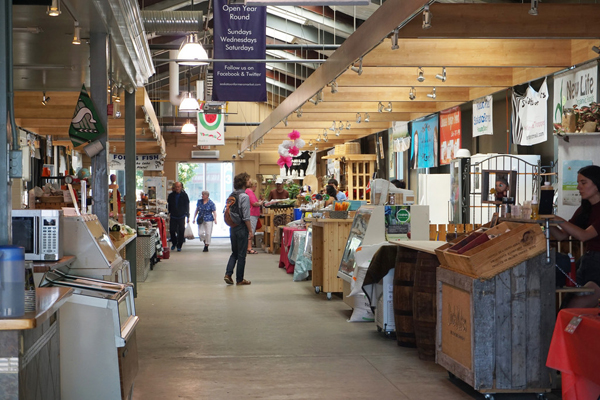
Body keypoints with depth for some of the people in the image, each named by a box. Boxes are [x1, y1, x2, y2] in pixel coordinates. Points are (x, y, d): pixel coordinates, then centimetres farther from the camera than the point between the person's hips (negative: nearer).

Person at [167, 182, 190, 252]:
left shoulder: (184, 195, -1)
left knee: (181, 231, -1)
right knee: (172, 230, 0)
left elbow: (187, 207, 3)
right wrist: (168, 214, 6)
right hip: (173, 216, 2)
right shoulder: (171, 195, 3)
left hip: (181, 217, -2)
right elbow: (169, 206, 11)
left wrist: (188, 216, 1)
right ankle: (174, 243, 22)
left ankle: (179, 246, 10)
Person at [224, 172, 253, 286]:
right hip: (242, 228, -7)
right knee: (241, 255, 3)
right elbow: (246, 217, -19)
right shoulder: (244, 197, -16)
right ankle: (239, 279, 9)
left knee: (234, 253, 17)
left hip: (233, 228, 7)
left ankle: (228, 274, 4)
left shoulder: (232, 195, 6)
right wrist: (250, 231, -13)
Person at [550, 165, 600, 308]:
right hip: (585, 262, 8)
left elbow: (584, 235, -21)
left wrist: (558, 219, -23)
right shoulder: (584, 210, 16)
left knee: (574, 307, -24)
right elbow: (561, 235, 13)